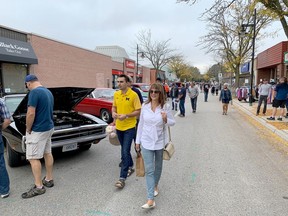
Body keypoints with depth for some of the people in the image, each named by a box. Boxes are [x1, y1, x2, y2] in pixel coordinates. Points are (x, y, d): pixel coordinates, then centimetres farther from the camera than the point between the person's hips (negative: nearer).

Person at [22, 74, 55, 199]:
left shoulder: (34, 92, -18)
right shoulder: (48, 92, 10)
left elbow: (31, 113, -24)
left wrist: (28, 129, -10)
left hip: (38, 130, -9)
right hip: (48, 127, 9)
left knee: (33, 158, -1)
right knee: (47, 153, 16)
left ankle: (39, 187, 5)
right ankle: (49, 180, 26)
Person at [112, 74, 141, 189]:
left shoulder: (133, 95, -13)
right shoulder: (116, 94, 4)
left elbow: (138, 111, -11)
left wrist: (126, 116, -23)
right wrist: (113, 113, -5)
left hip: (129, 127, -6)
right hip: (119, 127, 6)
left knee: (125, 152, -7)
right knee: (124, 149, 20)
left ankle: (122, 178, 0)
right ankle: (130, 166, 42)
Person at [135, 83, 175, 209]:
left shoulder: (165, 107, -9)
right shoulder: (145, 106, -4)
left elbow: (173, 122, -1)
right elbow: (141, 124, 3)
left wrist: (166, 120, -25)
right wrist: (138, 141, 6)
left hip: (160, 142, 0)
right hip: (146, 142, 0)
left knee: (158, 167, 18)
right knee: (149, 170, -2)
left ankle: (155, 185, 46)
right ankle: (150, 200, 1)